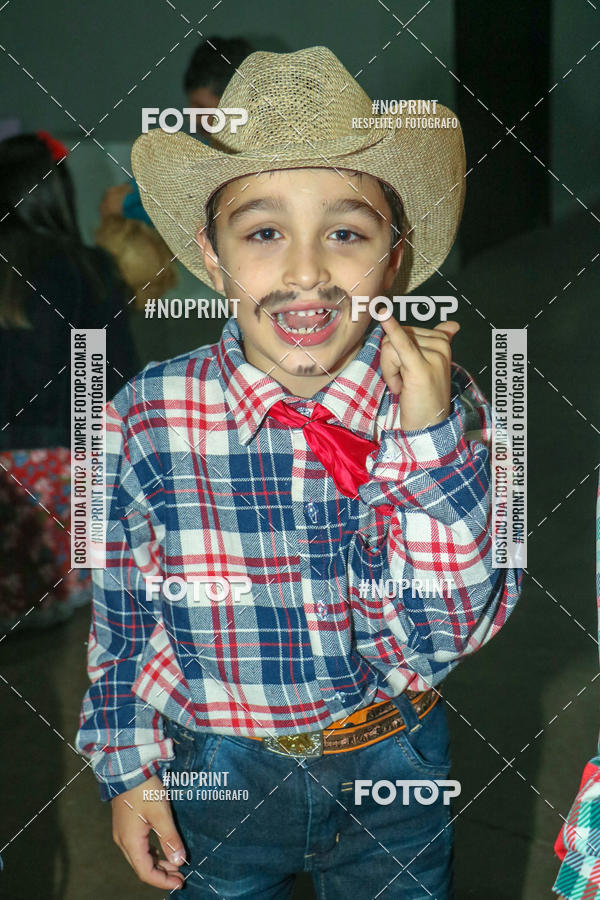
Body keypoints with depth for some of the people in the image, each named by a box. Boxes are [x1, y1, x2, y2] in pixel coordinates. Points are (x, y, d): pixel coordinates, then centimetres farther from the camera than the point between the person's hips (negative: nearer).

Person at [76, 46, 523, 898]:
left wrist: (429, 438, -30)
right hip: (216, 772, 0)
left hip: (395, 774, 1)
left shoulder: (446, 404, -18)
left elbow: (434, 641, -21)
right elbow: (123, 611, -3)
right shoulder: (146, 420, -19)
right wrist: (128, 767, 3)